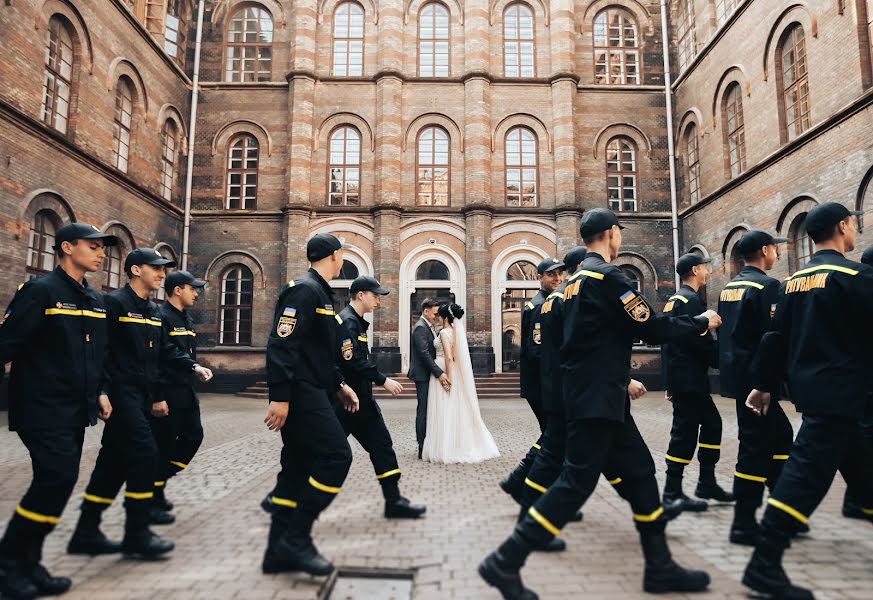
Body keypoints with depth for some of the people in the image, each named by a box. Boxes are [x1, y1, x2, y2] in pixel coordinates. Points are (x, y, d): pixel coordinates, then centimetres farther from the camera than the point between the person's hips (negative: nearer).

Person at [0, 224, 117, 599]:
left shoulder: (95, 301, 13)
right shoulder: (40, 291, -10)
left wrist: (98, 393, 13)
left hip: (75, 412, 8)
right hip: (42, 409, -8)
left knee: (57, 483, 10)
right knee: (57, 478, -13)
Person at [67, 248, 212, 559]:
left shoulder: (153, 310, 16)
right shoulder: (114, 302, -11)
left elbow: (166, 349, 15)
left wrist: (193, 366, 1)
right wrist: (103, 393, -19)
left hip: (142, 394, 9)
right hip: (121, 392, -9)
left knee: (115, 461, 12)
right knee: (144, 453, -11)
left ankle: (86, 533, 23)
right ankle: (137, 533, 1)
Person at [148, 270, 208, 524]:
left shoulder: (187, 319, 15)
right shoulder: (161, 317, -13)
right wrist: (157, 397, -22)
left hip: (187, 395, 9)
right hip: (167, 396, -9)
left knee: (193, 436, 10)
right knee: (163, 446, 0)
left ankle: (160, 479, 27)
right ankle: (153, 501, 15)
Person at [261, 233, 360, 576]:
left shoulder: (320, 293, 19)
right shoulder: (304, 290, -13)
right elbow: (281, 344, -22)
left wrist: (338, 385, 19)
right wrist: (279, 396, -25)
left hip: (310, 393, 10)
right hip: (299, 394, -10)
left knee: (299, 465, 10)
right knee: (336, 456, -11)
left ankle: (278, 553, 18)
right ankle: (296, 539, -3)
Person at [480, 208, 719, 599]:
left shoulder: (578, 277, 15)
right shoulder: (607, 275, -14)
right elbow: (652, 329, -13)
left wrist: (620, 377, 22)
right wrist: (701, 322, 2)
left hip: (597, 395, 10)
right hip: (598, 398, -10)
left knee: (640, 472, 14)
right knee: (577, 481, -7)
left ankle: (659, 567, 24)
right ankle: (505, 562, -3)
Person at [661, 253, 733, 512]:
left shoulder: (673, 300, 17)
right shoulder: (691, 300, -14)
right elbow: (703, 342, -20)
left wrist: (671, 380, 21)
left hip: (680, 378, 10)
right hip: (689, 380, -10)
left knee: (711, 423, 16)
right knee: (685, 432, -5)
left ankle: (707, 482, 23)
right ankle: (672, 493, 2)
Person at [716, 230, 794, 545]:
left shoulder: (730, 287, 13)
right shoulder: (766, 286, -13)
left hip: (736, 374, 9)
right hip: (756, 377, -9)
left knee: (781, 434, 20)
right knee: (756, 447, -3)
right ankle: (744, 525, 5)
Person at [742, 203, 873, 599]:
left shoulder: (795, 280, 11)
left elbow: (776, 337, 10)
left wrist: (764, 385, 14)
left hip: (809, 388, 9)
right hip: (839, 392, -8)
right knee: (806, 472, -9)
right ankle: (765, 565, -9)